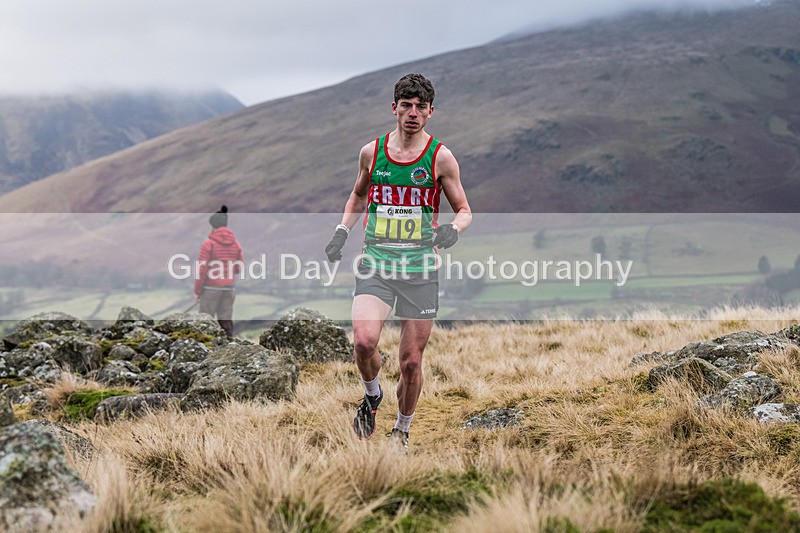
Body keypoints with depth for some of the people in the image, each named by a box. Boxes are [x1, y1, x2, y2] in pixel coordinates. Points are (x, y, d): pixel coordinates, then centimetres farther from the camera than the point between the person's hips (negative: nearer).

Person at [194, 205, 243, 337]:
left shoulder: (209, 243, -9)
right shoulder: (236, 244, 5)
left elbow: (202, 269, -10)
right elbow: (239, 268, 8)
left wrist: (197, 290, -2)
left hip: (211, 287, -5)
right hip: (230, 287, 5)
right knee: (226, 320, 8)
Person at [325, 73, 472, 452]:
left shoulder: (440, 157, -1)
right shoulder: (371, 152, 5)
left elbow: (464, 211, 7)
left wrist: (453, 230, -15)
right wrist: (342, 232, 9)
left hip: (420, 268, -1)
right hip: (375, 263, 1)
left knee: (411, 361, 4)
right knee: (364, 341, -22)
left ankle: (402, 430, 28)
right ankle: (372, 396, 10)